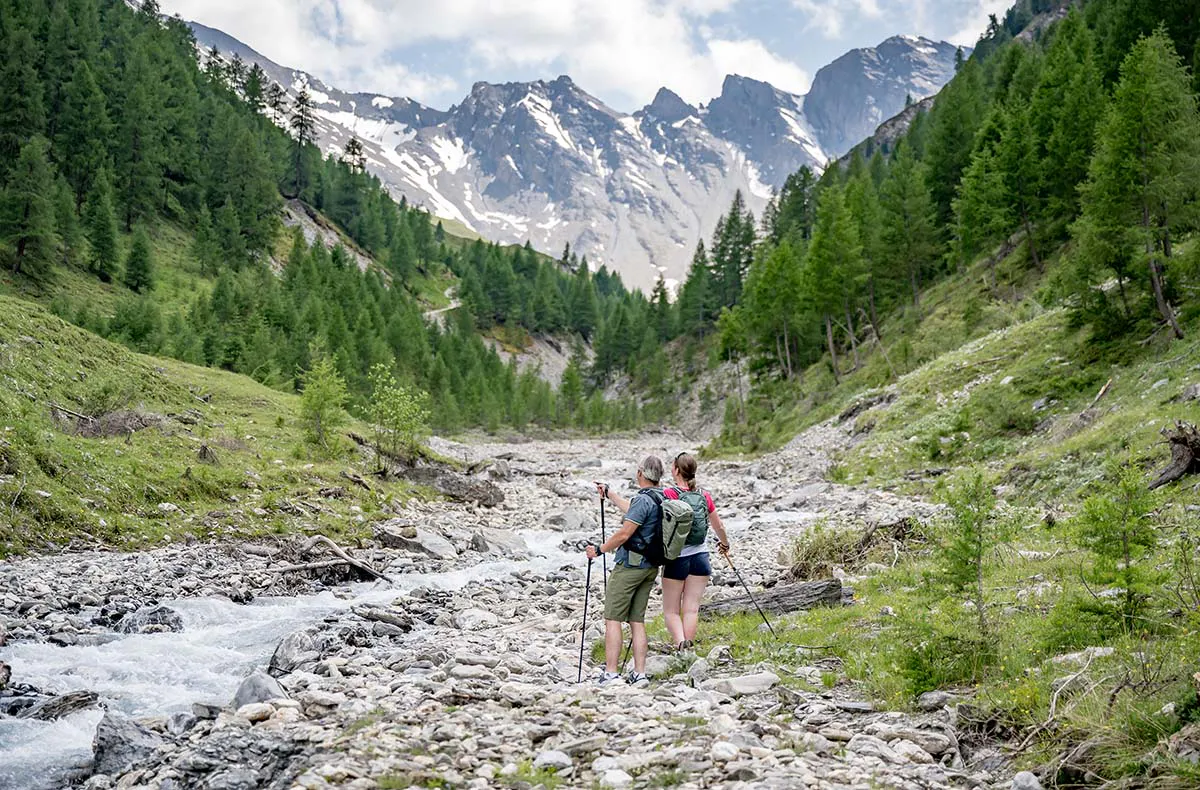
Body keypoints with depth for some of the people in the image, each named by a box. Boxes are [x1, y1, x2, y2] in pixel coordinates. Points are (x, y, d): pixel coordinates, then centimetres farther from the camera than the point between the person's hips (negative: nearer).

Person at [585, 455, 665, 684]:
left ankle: (610, 673, -7)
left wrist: (599, 549, -7)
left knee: (612, 619, -4)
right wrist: (608, 493, 40)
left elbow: (624, 534, -20)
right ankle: (639, 673, 9)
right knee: (637, 620, 11)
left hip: (629, 565, -9)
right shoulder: (660, 500, 11)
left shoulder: (643, 499, -18)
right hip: (650, 566, 9)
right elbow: (630, 509, 29)